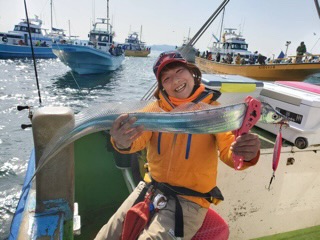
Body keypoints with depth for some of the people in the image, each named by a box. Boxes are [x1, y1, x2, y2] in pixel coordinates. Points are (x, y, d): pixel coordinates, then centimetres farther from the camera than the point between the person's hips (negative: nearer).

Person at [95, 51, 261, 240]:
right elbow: (138, 139, -15)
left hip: (189, 201, -2)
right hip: (150, 189, 3)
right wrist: (123, 142, -39)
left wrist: (245, 154, -39)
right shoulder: (156, 107, -1)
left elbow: (228, 150, -14)